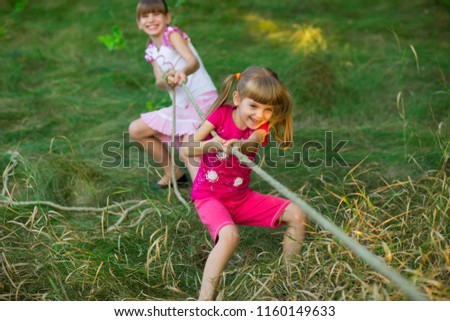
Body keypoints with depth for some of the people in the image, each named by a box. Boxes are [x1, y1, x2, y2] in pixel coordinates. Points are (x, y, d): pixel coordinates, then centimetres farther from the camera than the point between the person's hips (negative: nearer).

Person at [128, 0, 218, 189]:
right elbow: (159, 82, -4)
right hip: (180, 106, 8)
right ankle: (172, 172, 20)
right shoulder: (151, 51, 11)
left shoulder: (172, 34, -9)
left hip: (202, 100, -8)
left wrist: (183, 72, -50)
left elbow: (194, 62, -27)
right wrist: (166, 79, -28)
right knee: (136, 130, 10)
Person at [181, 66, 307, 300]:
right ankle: (204, 301, -29)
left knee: (296, 215, -5)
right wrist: (209, 145, -40)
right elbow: (185, 149, -19)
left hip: (241, 197, 5)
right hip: (209, 196, -4)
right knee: (230, 235, -34)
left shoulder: (261, 127, -4)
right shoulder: (221, 114, -12)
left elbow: (253, 141, -31)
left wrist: (239, 145, -54)